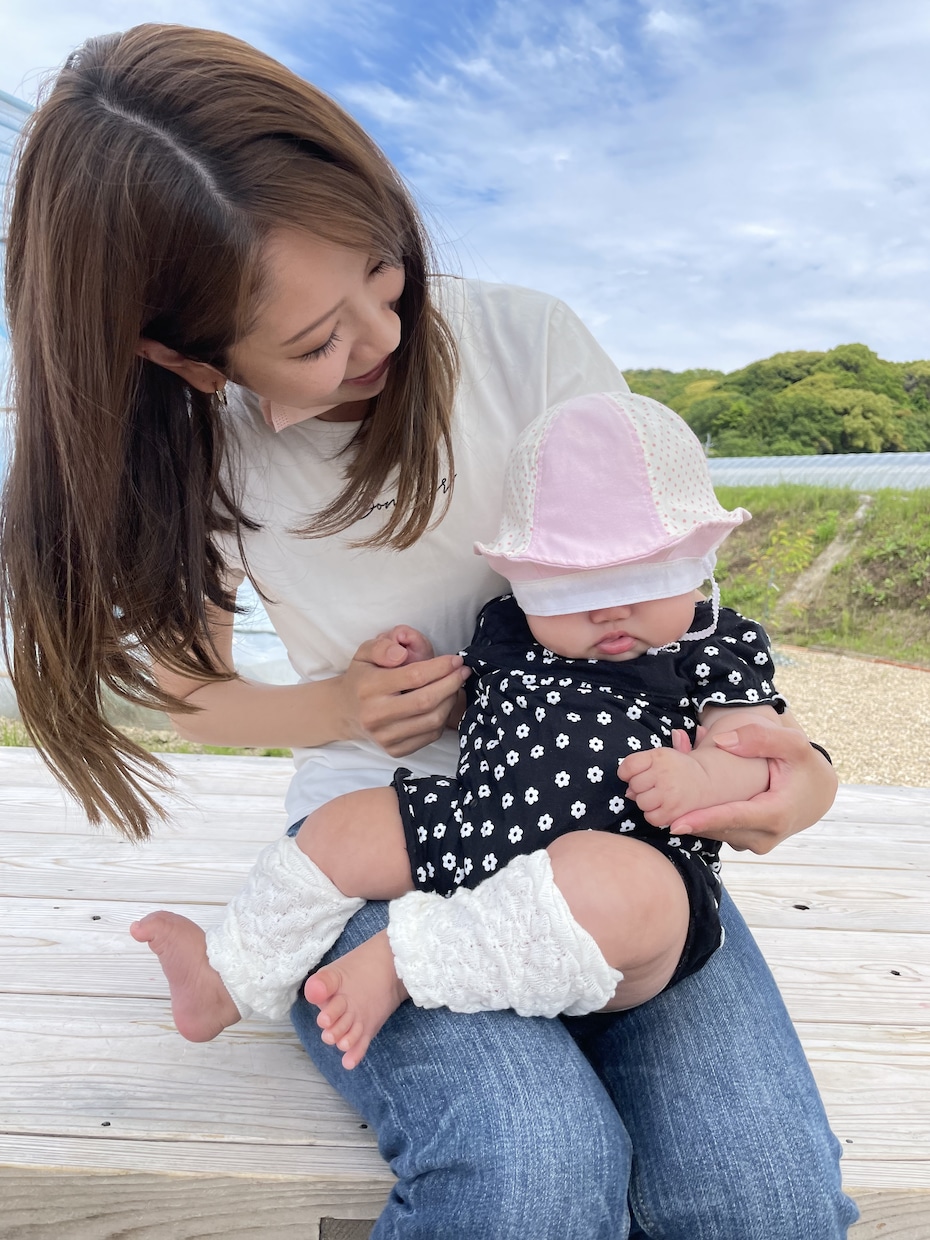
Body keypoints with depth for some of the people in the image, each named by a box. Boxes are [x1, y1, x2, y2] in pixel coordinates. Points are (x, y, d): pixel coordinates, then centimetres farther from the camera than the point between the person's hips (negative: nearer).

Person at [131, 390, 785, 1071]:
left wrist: (699, 776, -25)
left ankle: (398, 962, -26)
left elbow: (756, 748, -5)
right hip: (469, 833, 6)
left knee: (616, 882, -40)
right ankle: (231, 980, 23)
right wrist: (422, 676, 8)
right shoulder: (509, 630, 14)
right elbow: (466, 714, 28)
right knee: (341, 828, 4)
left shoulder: (718, 646, 3)